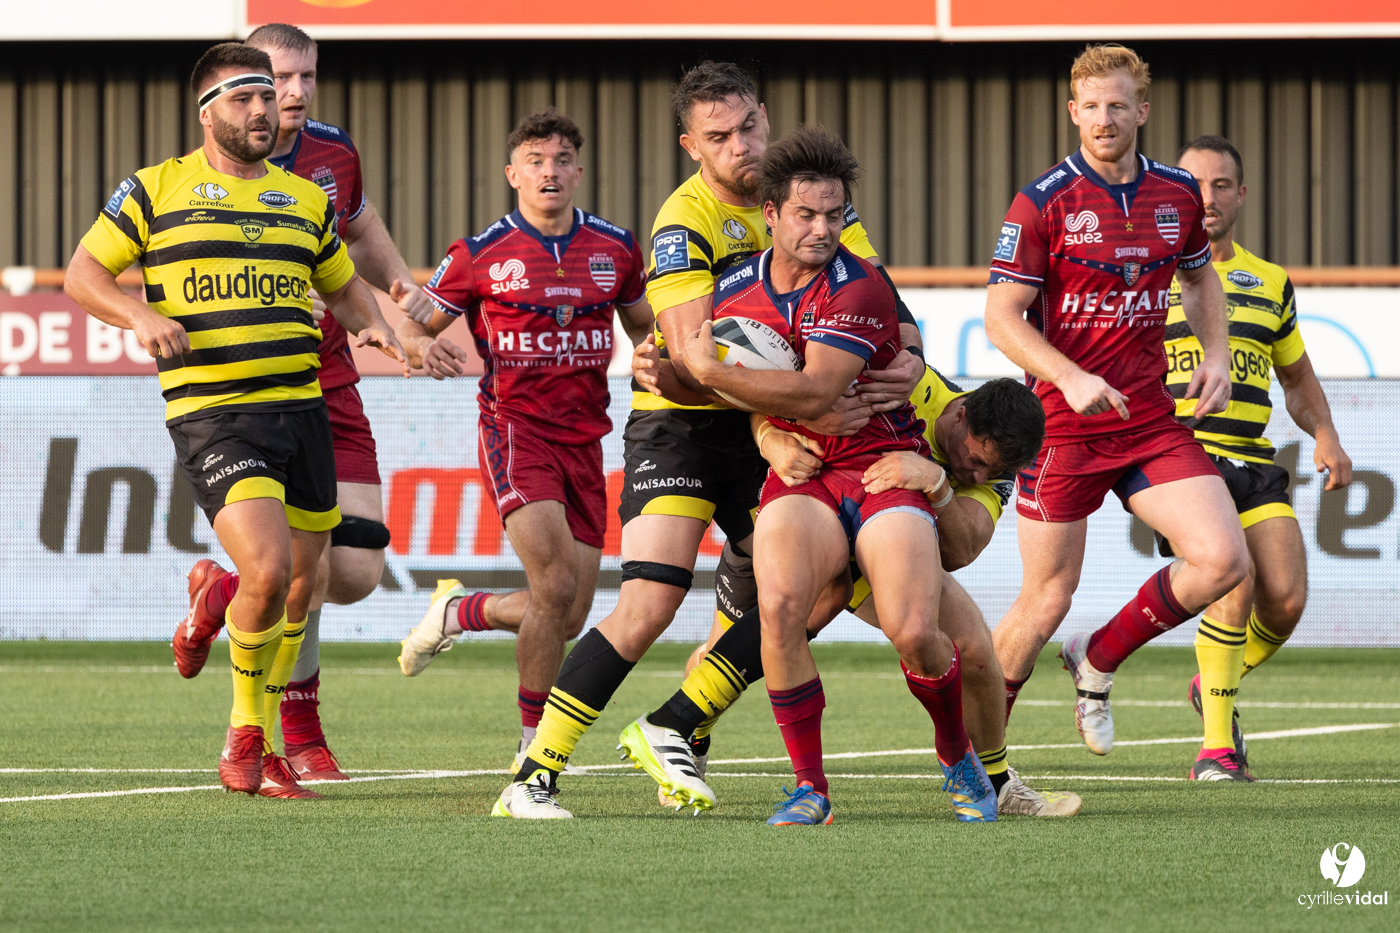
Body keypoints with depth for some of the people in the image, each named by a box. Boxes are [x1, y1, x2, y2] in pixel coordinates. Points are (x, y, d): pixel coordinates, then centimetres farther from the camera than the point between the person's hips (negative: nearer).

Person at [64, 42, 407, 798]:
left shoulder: (306, 199, 16)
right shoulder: (155, 190, 3)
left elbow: (343, 286, 28)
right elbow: (82, 273, 7)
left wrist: (374, 327, 7)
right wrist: (140, 315, -12)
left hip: (300, 408, 5)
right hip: (211, 415, -5)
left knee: (300, 588, 7)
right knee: (268, 570, -21)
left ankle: (256, 750, 25)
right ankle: (246, 730, 2)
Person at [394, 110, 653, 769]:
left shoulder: (615, 248, 7)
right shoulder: (480, 255, -2)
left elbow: (643, 325, 22)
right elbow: (413, 325, 5)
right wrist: (424, 347, -19)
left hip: (583, 438, 4)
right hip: (514, 428, -4)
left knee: (568, 620, 1)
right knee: (555, 587, -22)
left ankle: (460, 612, 31)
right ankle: (533, 748, -7)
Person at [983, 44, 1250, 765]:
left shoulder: (1178, 194, 6)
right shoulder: (1041, 204, -9)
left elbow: (1199, 278, 24)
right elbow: (1002, 317, -11)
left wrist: (1215, 355, 6)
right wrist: (1071, 380, -25)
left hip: (1151, 420, 5)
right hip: (1063, 426, -5)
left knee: (1222, 560, -11)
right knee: (1047, 602, -2)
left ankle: (1097, 663, 12)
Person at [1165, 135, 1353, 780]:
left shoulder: (1271, 284, 18)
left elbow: (1298, 377, 28)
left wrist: (1326, 438, 10)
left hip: (1254, 463, 5)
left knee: (1286, 600, -11)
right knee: (1236, 585, -23)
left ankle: (1215, 685, 21)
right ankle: (1216, 746, -10)